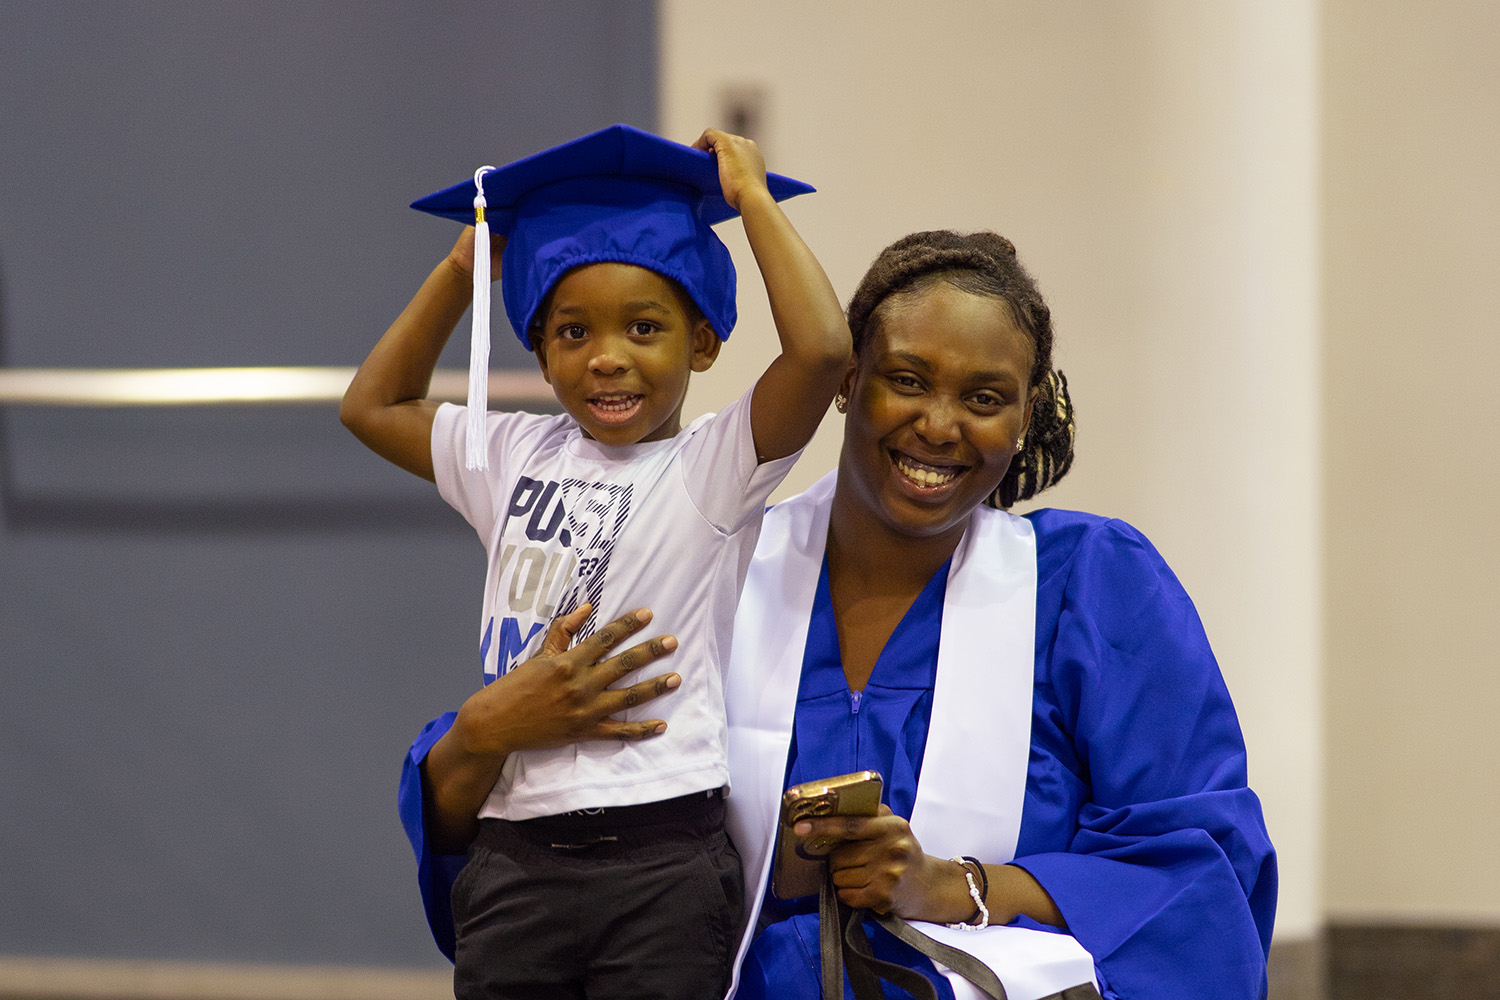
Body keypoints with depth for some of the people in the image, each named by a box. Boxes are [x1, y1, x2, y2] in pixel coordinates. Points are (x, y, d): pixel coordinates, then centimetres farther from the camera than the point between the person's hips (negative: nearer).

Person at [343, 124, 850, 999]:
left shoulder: (714, 466, -5)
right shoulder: (518, 456, 12)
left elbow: (823, 346, -21)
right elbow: (375, 406, 27)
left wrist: (753, 197, -10)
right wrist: (464, 270, 19)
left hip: (660, 867, -5)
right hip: (511, 861, 5)